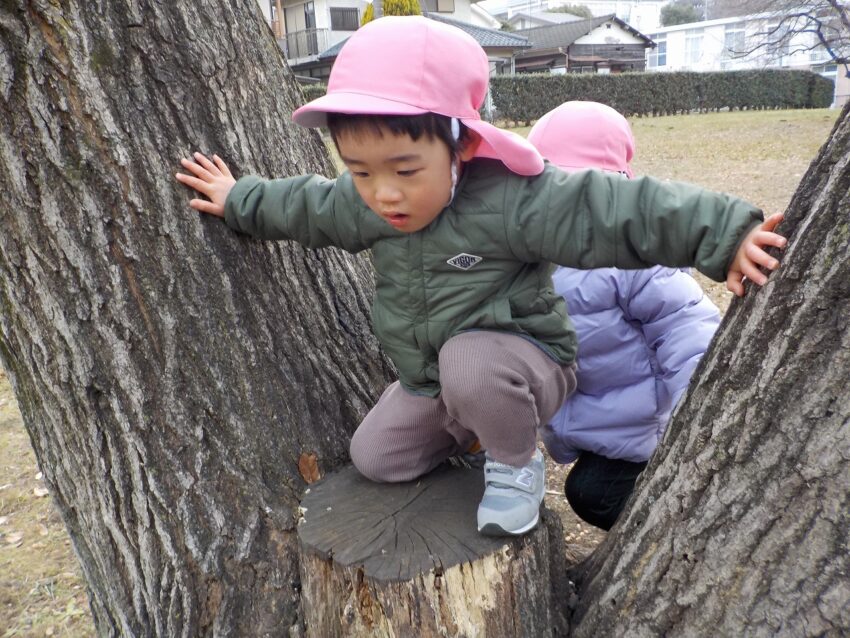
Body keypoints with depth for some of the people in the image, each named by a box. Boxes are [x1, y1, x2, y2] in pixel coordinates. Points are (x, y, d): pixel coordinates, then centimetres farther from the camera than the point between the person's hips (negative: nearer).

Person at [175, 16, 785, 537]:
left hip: (522, 363, -6)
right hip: (426, 380, 7)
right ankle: (466, 425, 29)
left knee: (469, 361, -39)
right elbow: (304, 204, 10)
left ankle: (517, 463, -9)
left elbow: (620, 211, -32)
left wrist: (726, 235, -35)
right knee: (374, 457, 10)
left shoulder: (511, 200, -31)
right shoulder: (363, 205, -10)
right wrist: (238, 201, 21)